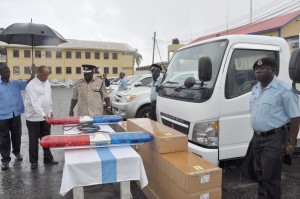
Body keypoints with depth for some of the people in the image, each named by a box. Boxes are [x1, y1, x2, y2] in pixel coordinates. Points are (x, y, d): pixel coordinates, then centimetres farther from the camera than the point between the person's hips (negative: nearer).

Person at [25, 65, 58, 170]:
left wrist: (50, 111, 13)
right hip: (34, 118, -6)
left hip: (46, 116, 6)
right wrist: (44, 115, -31)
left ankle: (48, 158, 26)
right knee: (34, 140, 8)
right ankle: (34, 161, 23)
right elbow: (34, 103, -24)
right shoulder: (31, 85, -17)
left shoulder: (47, 82, 4)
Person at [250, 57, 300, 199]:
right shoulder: (255, 88, 8)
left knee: (270, 177, 1)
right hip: (257, 138, 8)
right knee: (260, 174, 21)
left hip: (274, 139, -8)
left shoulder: (284, 90, -15)